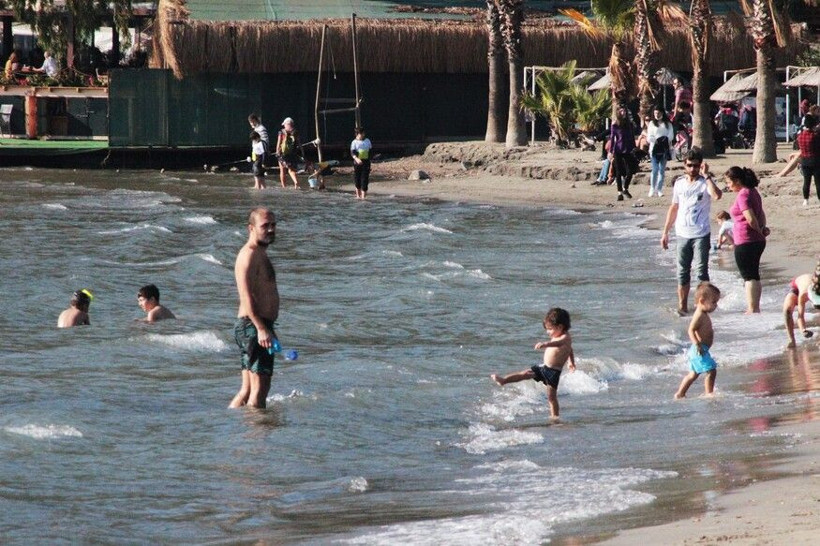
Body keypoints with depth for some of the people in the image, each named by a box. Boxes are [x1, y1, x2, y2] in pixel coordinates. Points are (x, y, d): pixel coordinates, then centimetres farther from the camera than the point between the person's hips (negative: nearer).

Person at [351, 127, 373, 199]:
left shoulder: (367, 141, 9)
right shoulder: (354, 142, -1)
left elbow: (370, 150, 19)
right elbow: (352, 152, -12)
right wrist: (356, 159, -30)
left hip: (366, 161, 1)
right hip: (357, 162, -1)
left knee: (365, 179, -7)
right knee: (357, 179, 5)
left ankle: (363, 195, -6)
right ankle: (358, 194, 20)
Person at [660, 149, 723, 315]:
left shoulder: (705, 183, -5)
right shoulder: (679, 183, 9)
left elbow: (717, 195, -28)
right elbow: (674, 207, 17)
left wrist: (706, 175, -23)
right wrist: (665, 231, 16)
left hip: (701, 234, -5)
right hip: (682, 234, 5)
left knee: (701, 270, -4)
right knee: (682, 272, 8)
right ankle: (682, 306, 15)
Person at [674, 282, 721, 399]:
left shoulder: (704, 315, 15)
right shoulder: (699, 316, -17)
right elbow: (691, 330, -24)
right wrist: (697, 344, -33)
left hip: (698, 351, 11)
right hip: (700, 350, -11)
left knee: (693, 374, 18)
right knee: (711, 370, -13)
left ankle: (680, 394, 23)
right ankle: (709, 393, -13)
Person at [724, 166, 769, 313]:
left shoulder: (743, 195, -17)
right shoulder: (753, 192, 13)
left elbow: (751, 219, -23)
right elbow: (761, 214, 18)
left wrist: (759, 230, -7)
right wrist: (763, 228, 3)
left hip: (745, 242, -9)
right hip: (758, 241, 9)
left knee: (749, 277, -4)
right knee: (753, 276, 17)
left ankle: (752, 309, -2)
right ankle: (755, 308, 23)